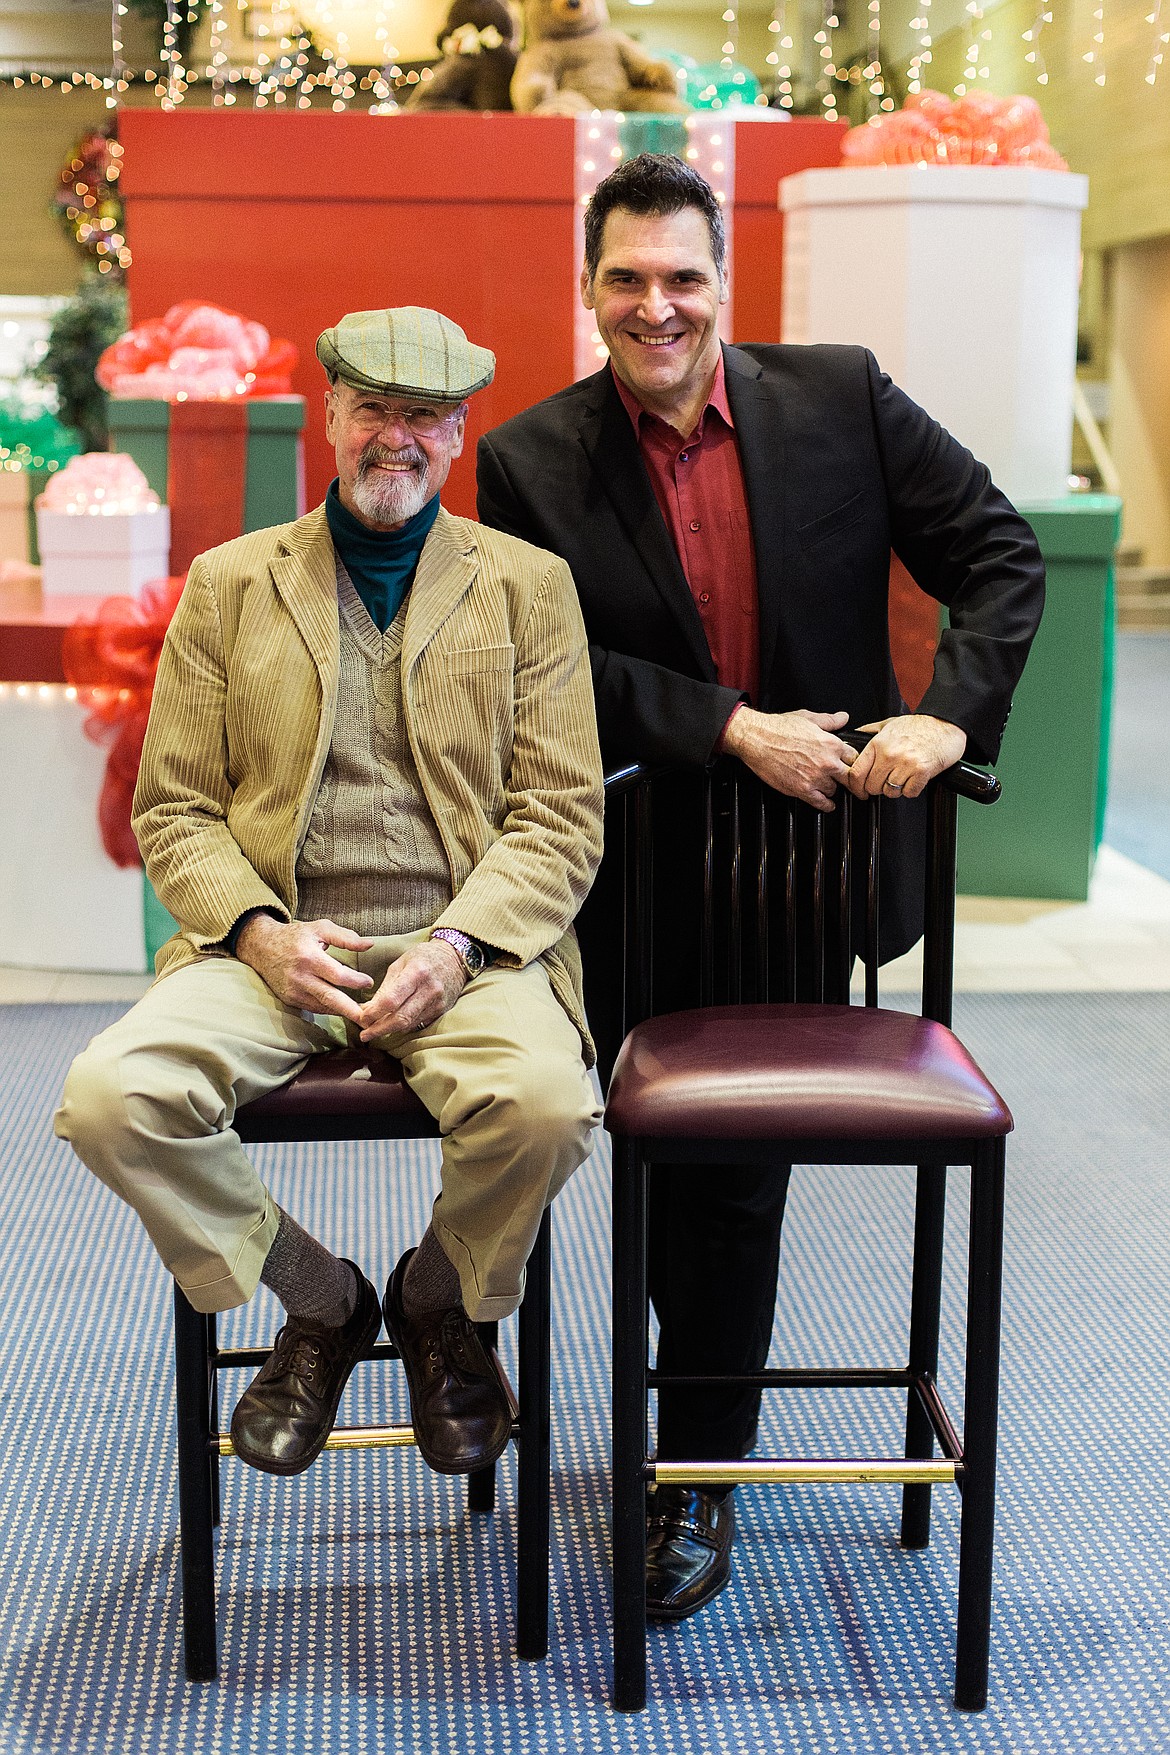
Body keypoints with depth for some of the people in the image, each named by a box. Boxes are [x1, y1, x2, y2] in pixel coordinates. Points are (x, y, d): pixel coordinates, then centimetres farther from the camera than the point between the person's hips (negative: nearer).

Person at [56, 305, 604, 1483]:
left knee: (546, 1104, -32)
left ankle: (439, 1305, 4)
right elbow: (171, 809, 10)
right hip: (275, 943, 1)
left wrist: (456, 944, -14)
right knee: (107, 1095, -26)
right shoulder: (232, 582, 13)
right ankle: (320, 1302, 2)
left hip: (467, 949, -1)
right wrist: (259, 930, -10)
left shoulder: (528, 584, 11)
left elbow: (563, 816, 3)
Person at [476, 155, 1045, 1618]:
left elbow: (1001, 557, 0)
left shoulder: (844, 401, -3)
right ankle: (707, 1414, 38)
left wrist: (949, 716, -13)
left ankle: (697, 1479, 20)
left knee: (734, 1168, 5)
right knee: (667, 1160, 11)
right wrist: (732, 729, -19)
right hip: (645, 879, 0)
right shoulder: (531, 463, -5)